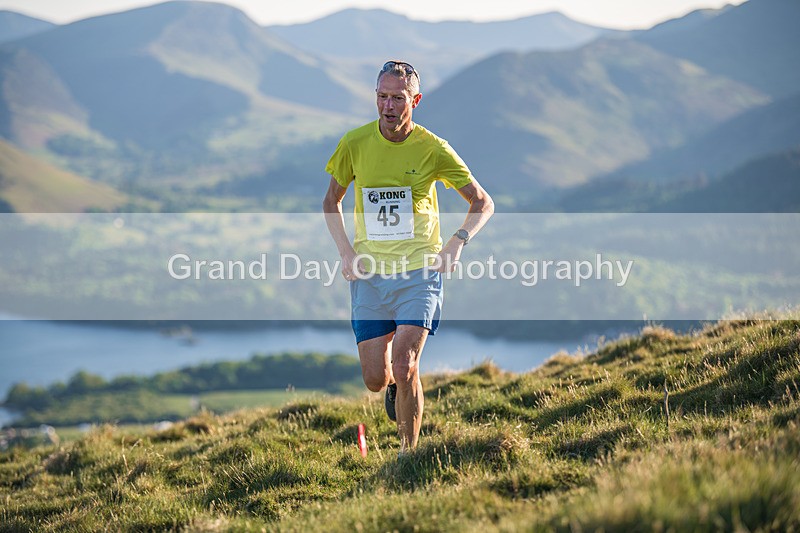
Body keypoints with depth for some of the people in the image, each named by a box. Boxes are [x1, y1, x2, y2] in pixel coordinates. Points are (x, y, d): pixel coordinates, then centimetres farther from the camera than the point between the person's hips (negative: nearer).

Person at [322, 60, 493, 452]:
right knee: (375, 380, 0)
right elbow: (331, 201, 13)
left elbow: (482, 203, 4)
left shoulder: (433, 149, -6)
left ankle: (409, 453, 1)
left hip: (419, 272, -2)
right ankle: (396, 385, 37)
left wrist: (457, 242, -13)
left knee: (404, 367, -17)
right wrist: (346, 252, 0)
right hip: (369, 273, 2)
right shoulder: (355, 143, -2)